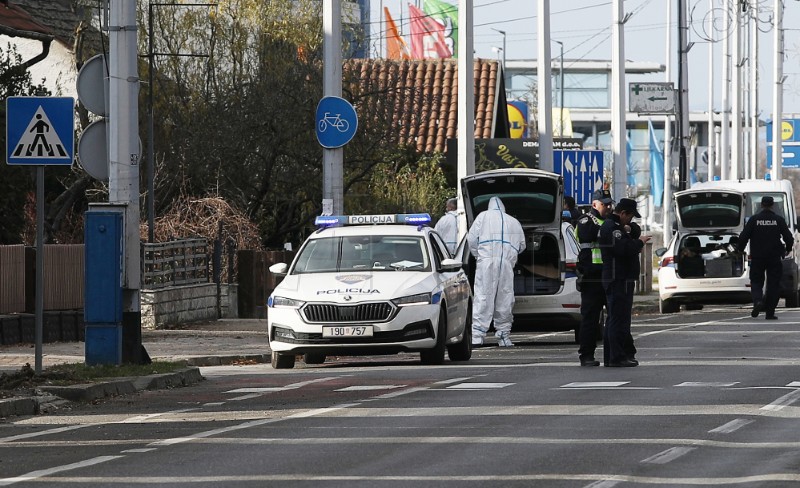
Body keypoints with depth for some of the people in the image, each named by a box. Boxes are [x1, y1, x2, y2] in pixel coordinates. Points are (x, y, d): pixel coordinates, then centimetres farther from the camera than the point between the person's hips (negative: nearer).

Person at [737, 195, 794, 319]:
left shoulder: (754, 219, -3)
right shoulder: (779, 220, -2)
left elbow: (744, 236, -5)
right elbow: (788, 237, 0)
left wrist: (740, 249, 12)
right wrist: (788, 249, 19)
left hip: (757, 257, 0)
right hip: (774, 258, 0)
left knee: (756, 281, 10)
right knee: (773, 284, 6)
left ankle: (757, 301, -19)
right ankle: (770, 312, 4)